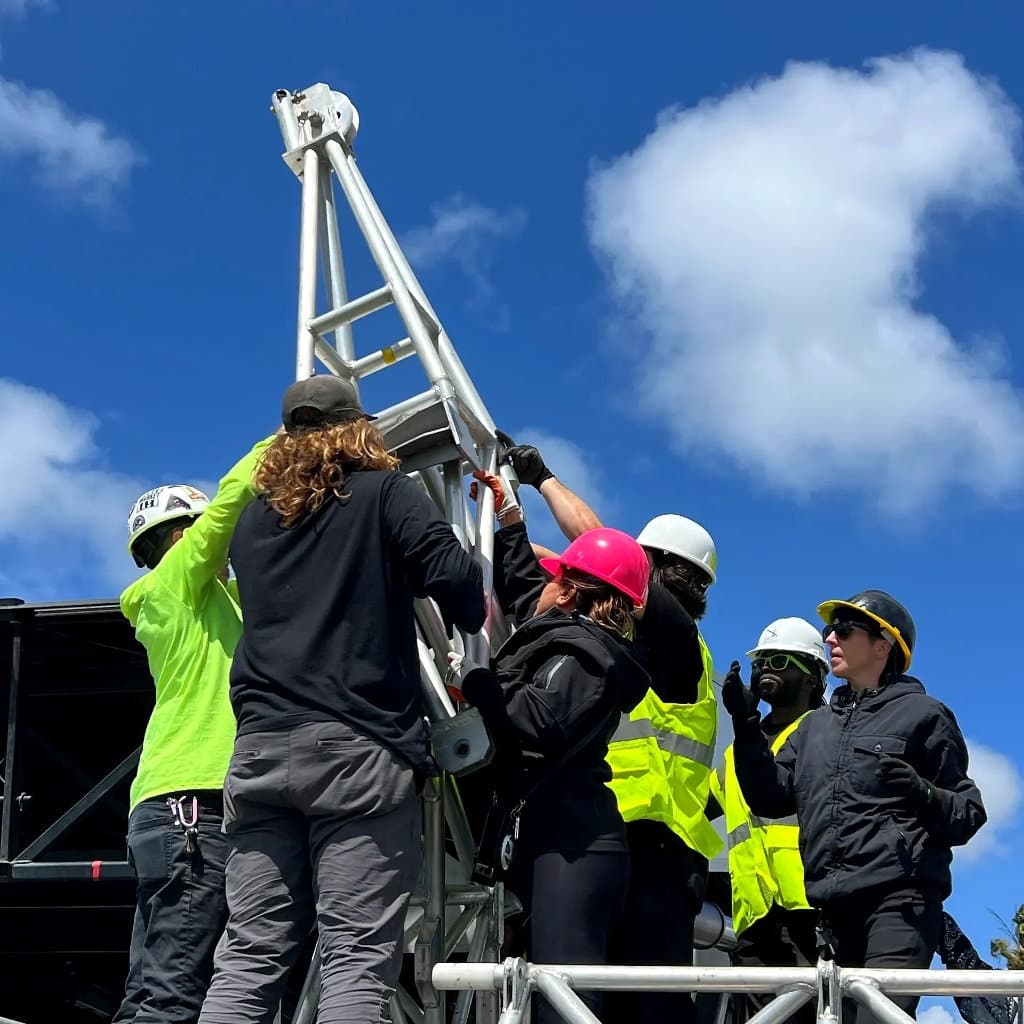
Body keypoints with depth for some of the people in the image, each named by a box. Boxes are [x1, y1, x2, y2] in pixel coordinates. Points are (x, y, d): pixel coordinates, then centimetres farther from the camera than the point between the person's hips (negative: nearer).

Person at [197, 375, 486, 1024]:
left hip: (261, 749, 5)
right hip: (359, 750, -5)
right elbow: (456, 578, -7)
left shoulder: (254, 517, 20)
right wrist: (476, 619, 12)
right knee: (358, 957, -8)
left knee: (250, 955, 3)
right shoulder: (383, 493, 5)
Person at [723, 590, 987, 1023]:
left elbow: (969, 814, 4)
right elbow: (771, 798, 15)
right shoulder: (816, 724, 25)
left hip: (898, 895, -6)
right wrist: (747, 726, 4)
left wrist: (923, 796, -17)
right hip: (830, 905, 6)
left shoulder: (922, 714, 7)